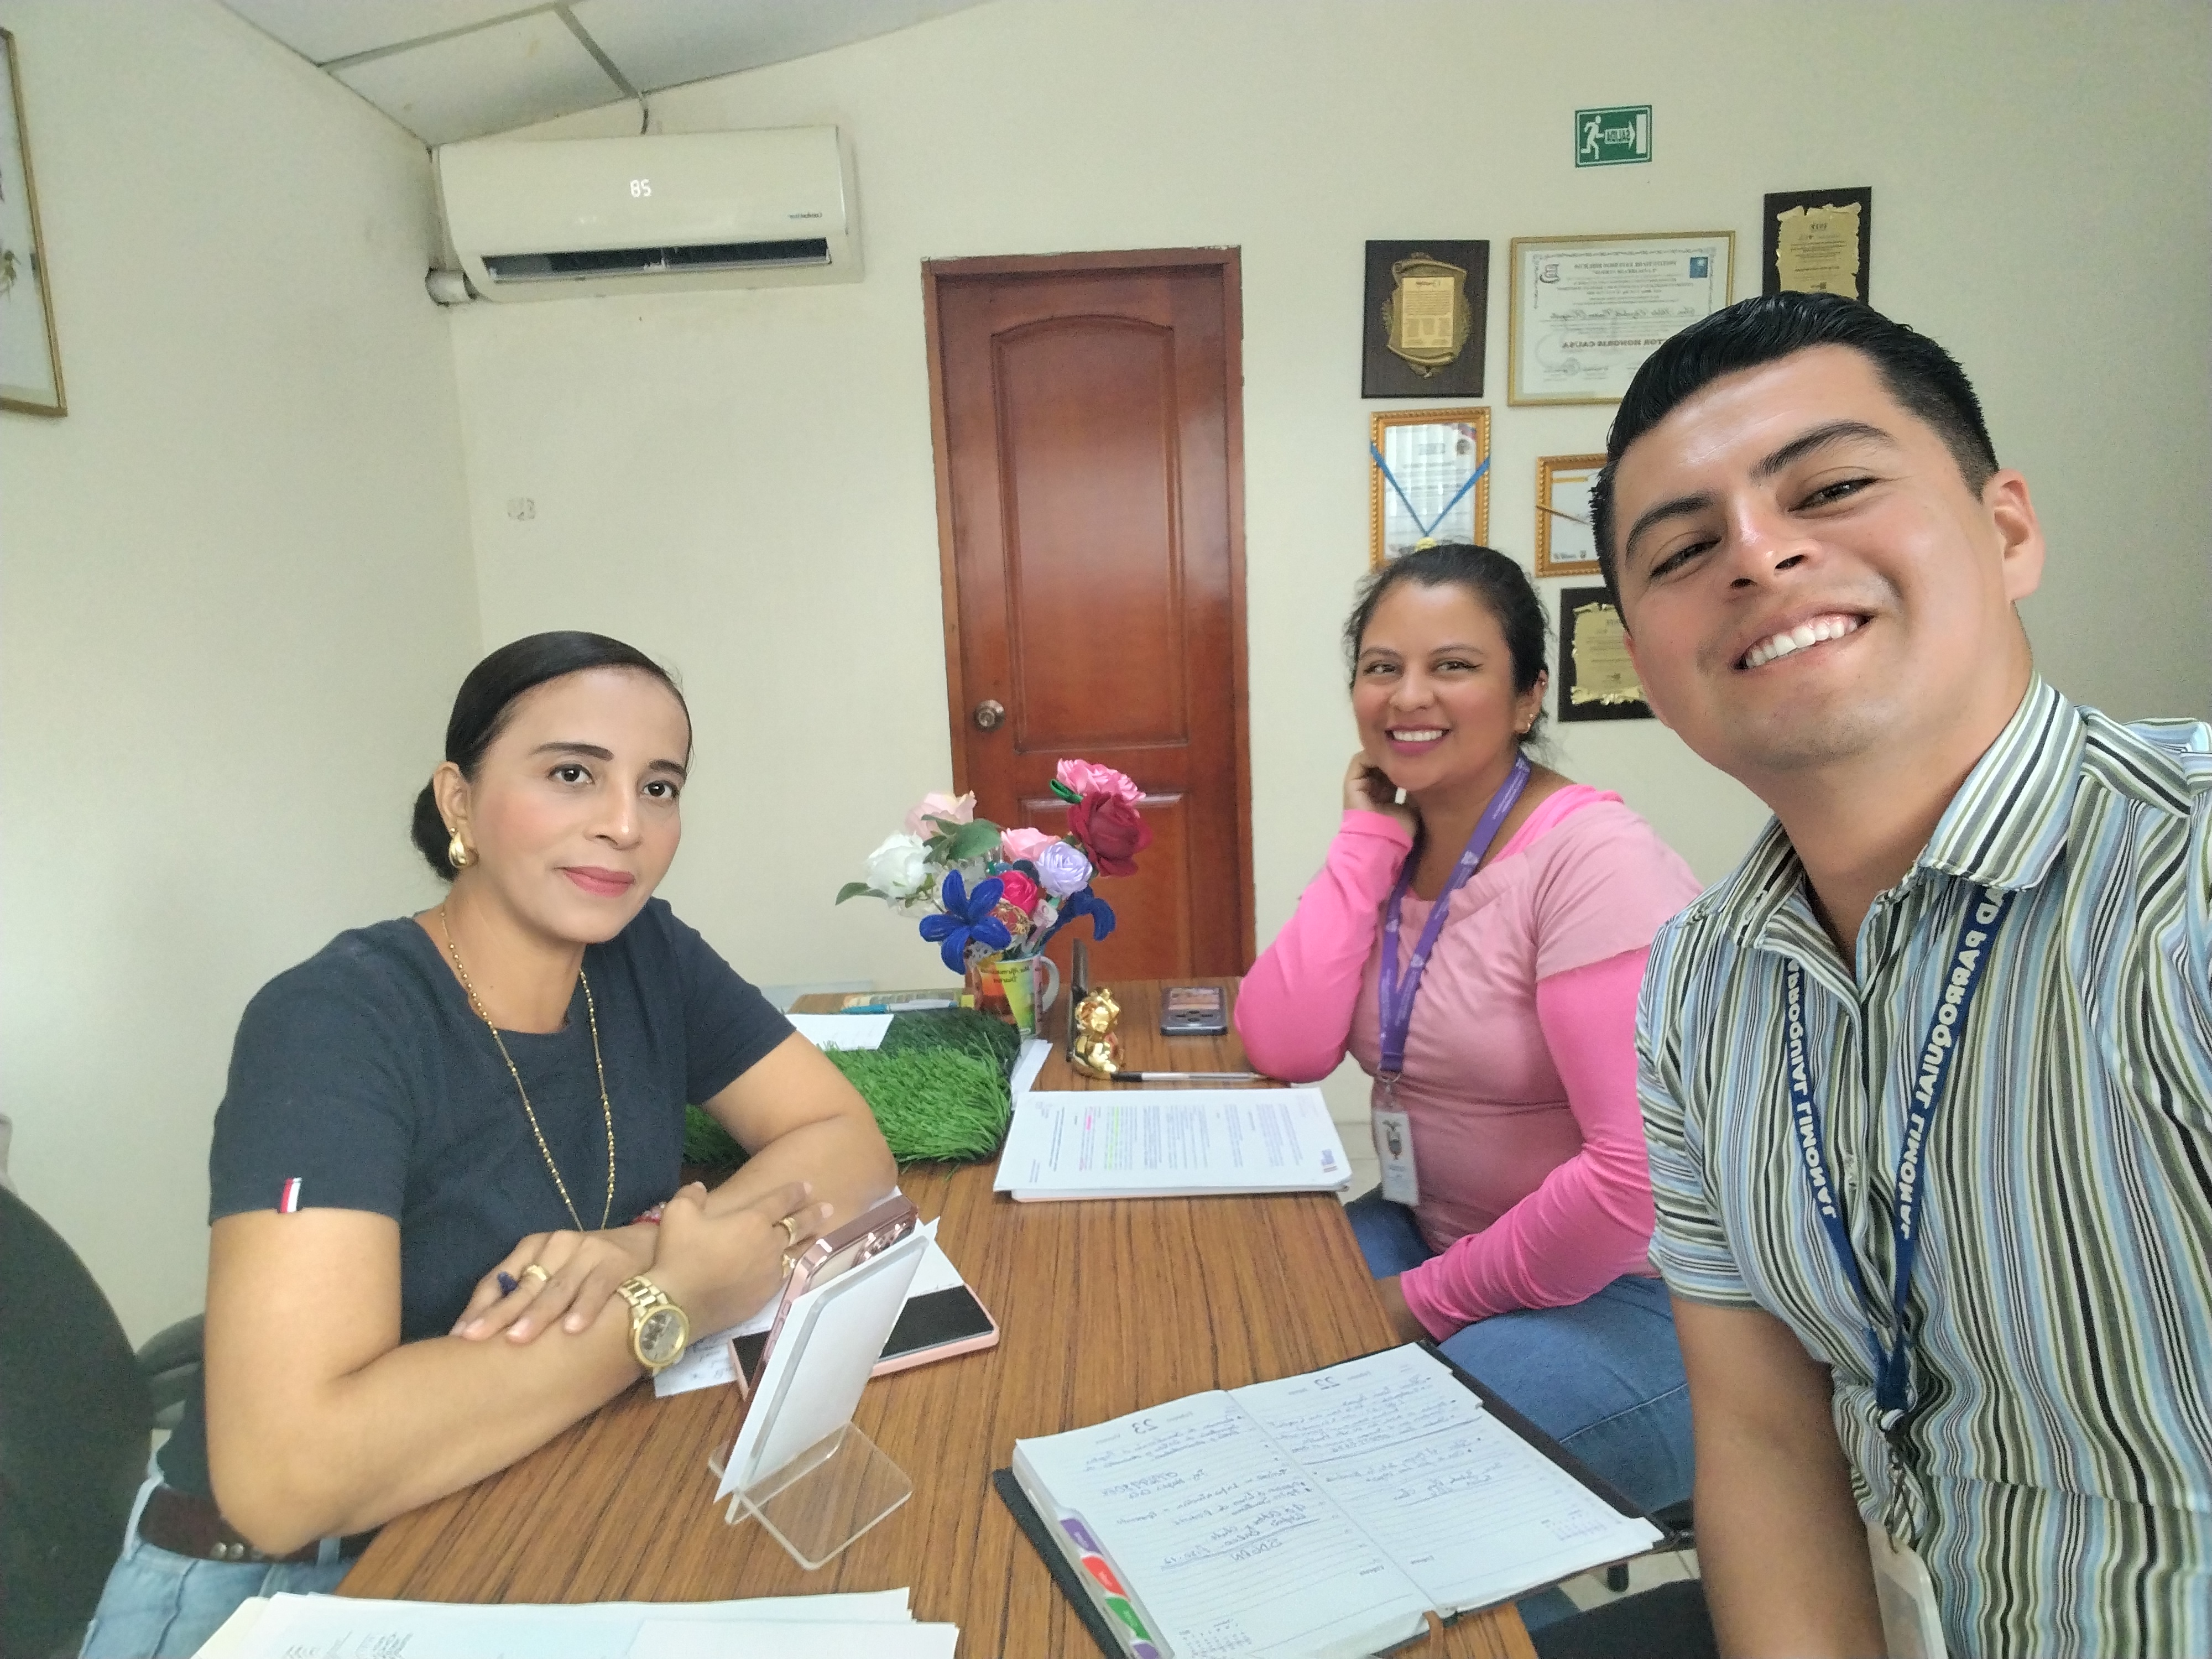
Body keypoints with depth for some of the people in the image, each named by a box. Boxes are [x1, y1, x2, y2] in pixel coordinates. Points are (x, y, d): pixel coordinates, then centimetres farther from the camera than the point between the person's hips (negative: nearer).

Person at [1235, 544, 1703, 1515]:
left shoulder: (1595, 859, -20)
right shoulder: (1394, 847, 2)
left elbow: (1642, 1172, -26)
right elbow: (1284, 1048, -11)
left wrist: (1430, 1300, -16)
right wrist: (1367, 839, -12)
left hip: (1620, 1297, -6)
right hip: (1429, 1239, 6)